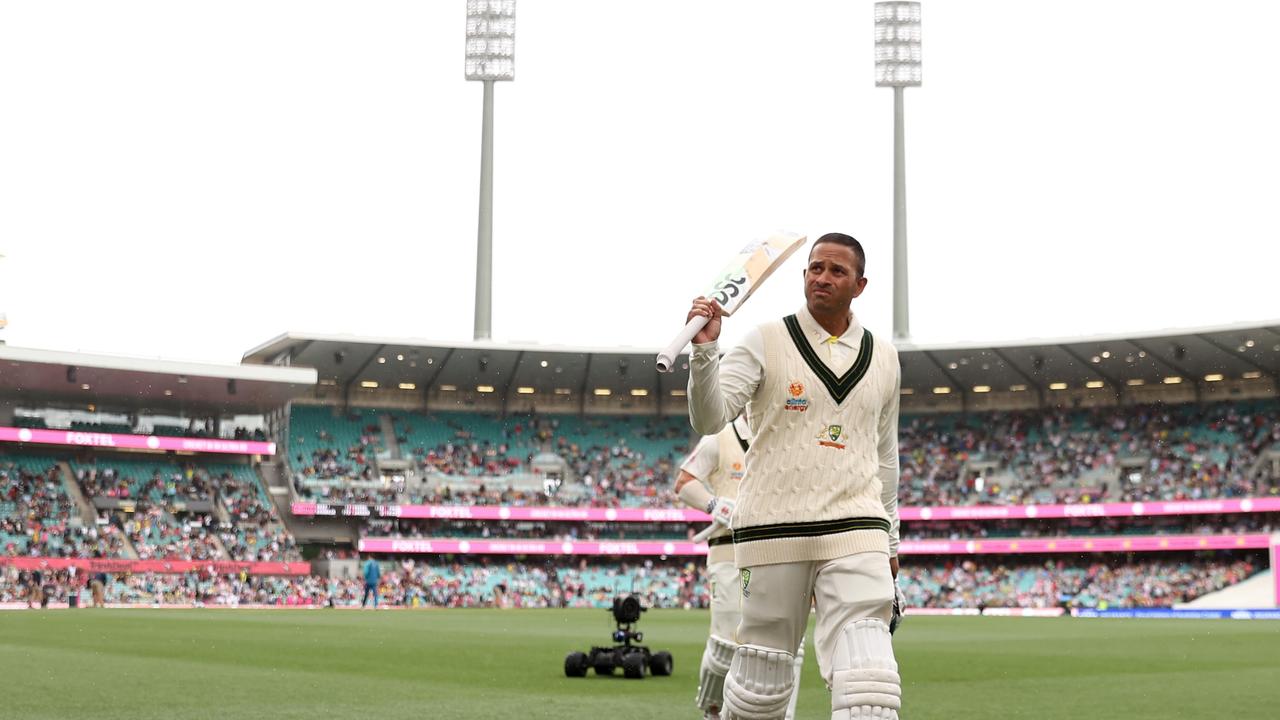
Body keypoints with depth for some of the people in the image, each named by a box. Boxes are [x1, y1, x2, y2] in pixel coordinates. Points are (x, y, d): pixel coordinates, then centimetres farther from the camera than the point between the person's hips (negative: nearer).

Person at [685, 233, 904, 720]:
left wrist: (889, 541, 24)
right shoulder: (766, 343, 3)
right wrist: (704, 350, -24)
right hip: (773, 529, -2)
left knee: (868, 681, -14)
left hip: (856, 532, 2)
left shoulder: (883, 359, 14)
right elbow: (708, 419, -8)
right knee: (762, 674, 4)